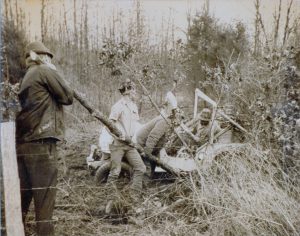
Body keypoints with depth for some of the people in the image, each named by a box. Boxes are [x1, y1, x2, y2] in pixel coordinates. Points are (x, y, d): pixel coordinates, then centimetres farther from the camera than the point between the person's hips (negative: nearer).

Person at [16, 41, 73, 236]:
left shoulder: (26, 78, 22)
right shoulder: (45, 71, -2)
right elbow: (68, 97, 0)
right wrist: (55, 72, 14)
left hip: (23, 143, 8)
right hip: (40, 142, -8)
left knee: (23, 194, 11)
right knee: (44, 194, -5)